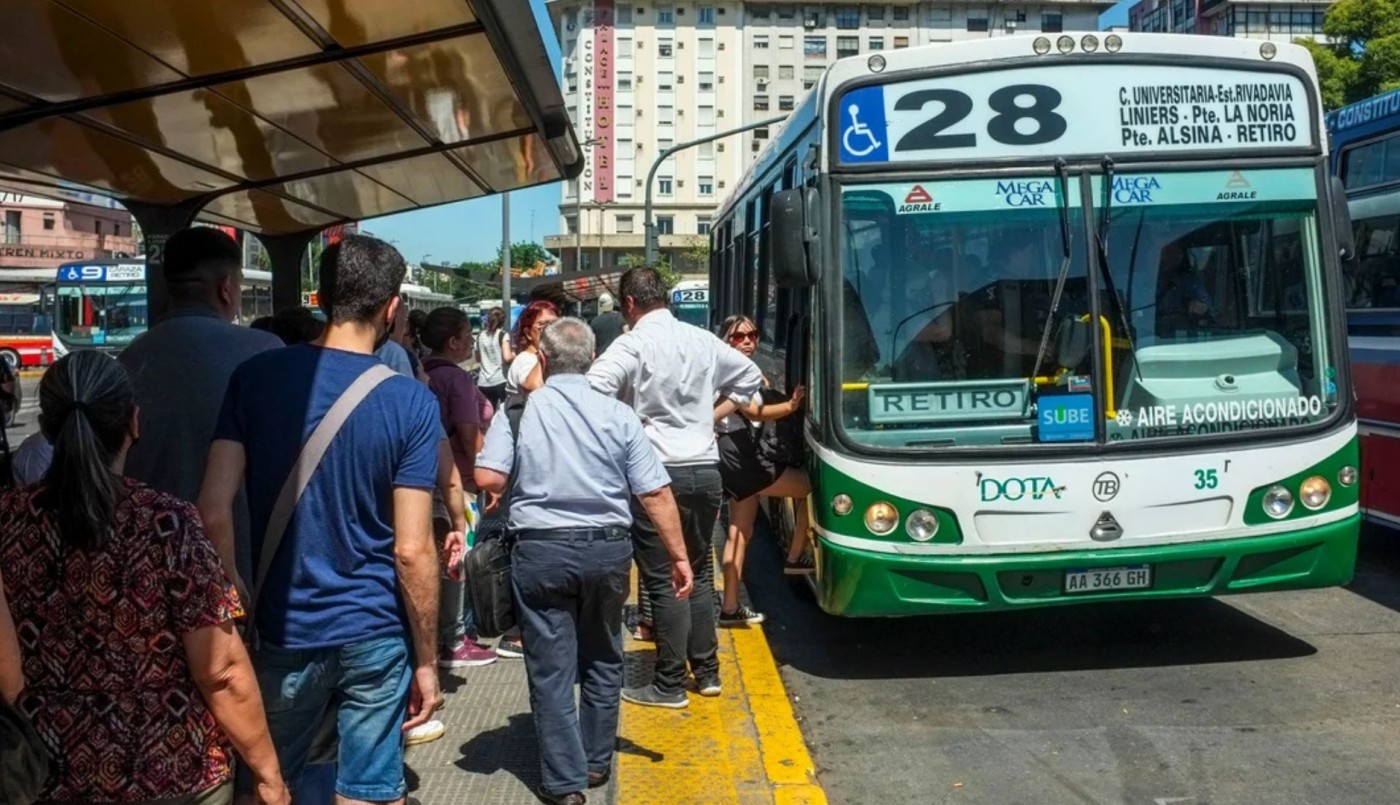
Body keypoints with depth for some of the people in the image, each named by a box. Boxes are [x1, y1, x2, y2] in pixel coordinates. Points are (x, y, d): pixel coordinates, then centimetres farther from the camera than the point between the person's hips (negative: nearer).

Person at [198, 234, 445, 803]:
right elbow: (412, 550, -11)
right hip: (376, 634, -1)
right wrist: (427, 660, -1)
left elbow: (214, 513, -8)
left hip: (284, 630, 2)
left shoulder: (255, 378, -4)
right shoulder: (412, 403, -10)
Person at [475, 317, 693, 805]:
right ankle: (597, 762, 32)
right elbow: (656, 494, -4)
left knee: (551, 667, 8)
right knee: (603, 659, 20)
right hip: (607, 548, 2)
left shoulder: (519, 410, -5)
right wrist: (678, 556, 3)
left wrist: (521, 480, 10)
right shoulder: (617, 414, -2)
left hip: (541, 550, -2)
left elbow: (488, 479, -13)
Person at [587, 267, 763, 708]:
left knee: (663, 580, 1)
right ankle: (707, 672, 25)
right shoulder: (703, 340, 8)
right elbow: (751, 377, 21)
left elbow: (591, 392, -24)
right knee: (699, 572, 17)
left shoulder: (632, 344, -10)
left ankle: (670, 685, 8)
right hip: (706, 470, 6)